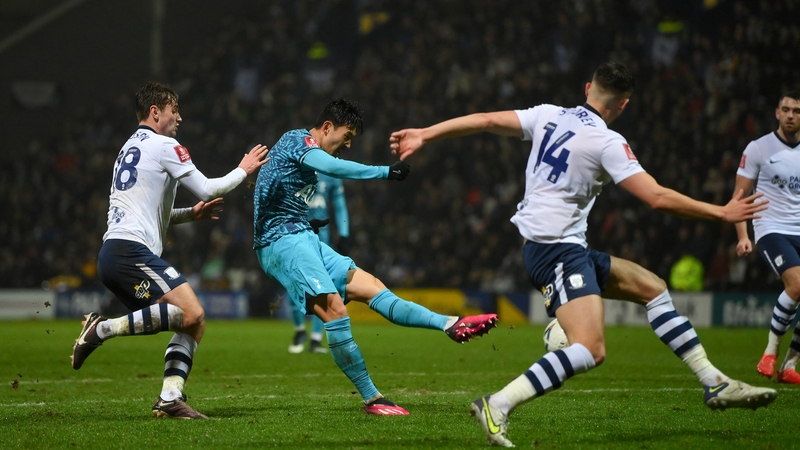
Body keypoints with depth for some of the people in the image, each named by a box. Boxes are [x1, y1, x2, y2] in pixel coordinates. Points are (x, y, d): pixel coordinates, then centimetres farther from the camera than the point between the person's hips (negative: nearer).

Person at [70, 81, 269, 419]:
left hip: (112, 256, 10)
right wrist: (243, 170, 13)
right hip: (132, 252, -10)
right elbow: (206, 189, -2)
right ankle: (103, 329, -20)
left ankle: (170, 400, -6)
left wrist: (191, 214, 27)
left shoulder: (128, 149, 26)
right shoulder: (164, 146, -2)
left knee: (192, 325, 7)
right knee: (191, 314, -22)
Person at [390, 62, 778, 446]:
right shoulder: (608, 143, -12)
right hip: (557, 250, -10)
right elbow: (658, 198, -15)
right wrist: (721, 213, -4)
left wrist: (423, 135, 19)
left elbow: (486, 120, 9)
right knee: (590, 350, -23)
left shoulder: (549, 116, 7)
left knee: (653, 287, 16)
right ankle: (497, 407, -28)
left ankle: (715, 384, 18)